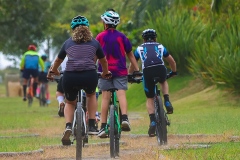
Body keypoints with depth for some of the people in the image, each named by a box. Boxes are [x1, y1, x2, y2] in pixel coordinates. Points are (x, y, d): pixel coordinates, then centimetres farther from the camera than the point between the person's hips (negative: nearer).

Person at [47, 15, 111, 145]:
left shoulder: (68, 43, 20)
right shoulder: (94, 43, 19)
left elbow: (58, 60, 35)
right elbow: (103, 61, 35)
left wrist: (52, 71, 56)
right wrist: (106, 73, 55)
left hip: (70, 76, 0)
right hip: (89, 75, 0)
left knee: (70, 102, 26)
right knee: (91, 95, 33)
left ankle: (68, 126, 0)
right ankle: (92, 126, 21)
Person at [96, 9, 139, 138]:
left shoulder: (100, 37, 4)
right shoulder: (122, 37, 6)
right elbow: (130, 54, 8)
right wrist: (137, 70, 11)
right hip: (120, 71, 0)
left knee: (105, 97, 1)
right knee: (121, 94, -6)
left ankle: (103, 127, -1)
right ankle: (124, 118, -28)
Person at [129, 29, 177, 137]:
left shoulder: (140, 48, 26)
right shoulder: (160, 47, 28)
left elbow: (132, 64, 33)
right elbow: (172, 61, 38)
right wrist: (174, 72, 55)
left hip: (147, 71, -1)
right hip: (161, 69, 1)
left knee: (149, 99, 14)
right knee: (163, 82, 37)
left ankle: (152, 122, 0)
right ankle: (167, 102, 14)